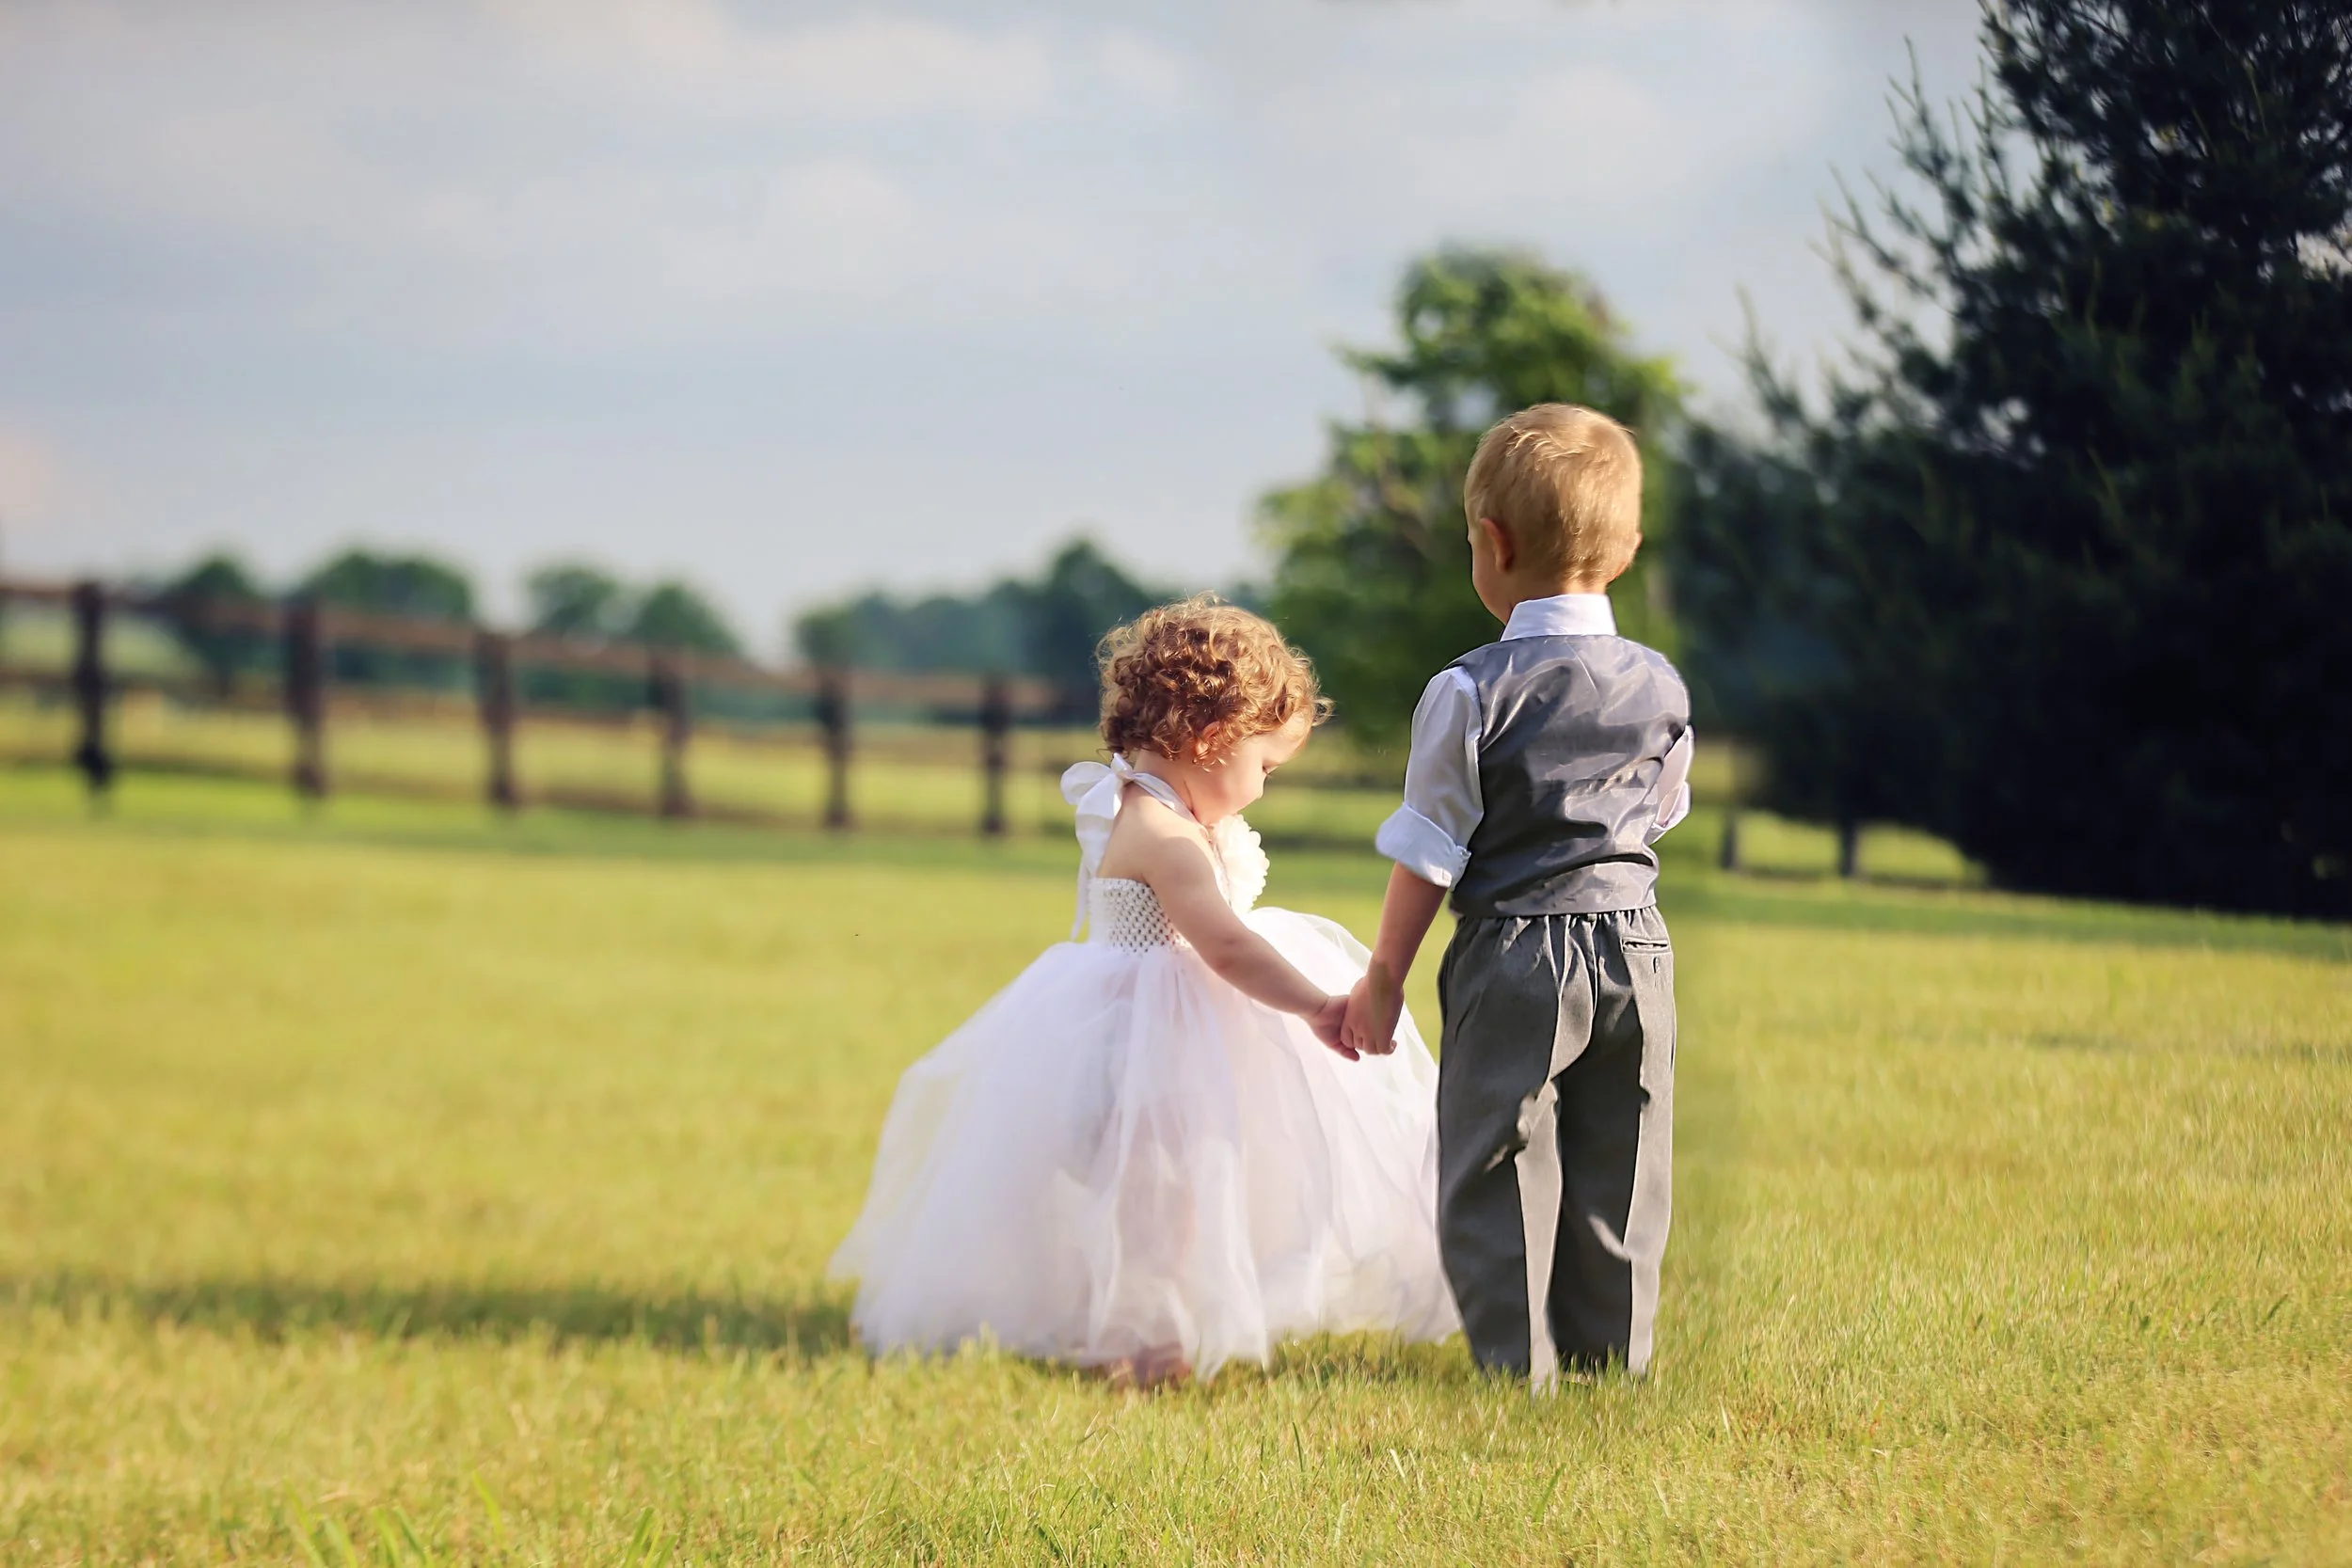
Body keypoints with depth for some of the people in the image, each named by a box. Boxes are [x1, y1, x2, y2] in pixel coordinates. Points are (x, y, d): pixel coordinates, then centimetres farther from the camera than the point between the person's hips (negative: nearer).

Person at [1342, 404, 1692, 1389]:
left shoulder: (1472, 693, -13)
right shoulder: (1660, 688, 1)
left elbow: (1429, 854, -8)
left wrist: (1383, 979, 1)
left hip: (1513, 953, -5)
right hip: (1636, 944, 5)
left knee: (1496, 1173, 4)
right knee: (1617, 1173, 13)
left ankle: (1517, 1365, 4)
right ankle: (1613, 1356, 19)